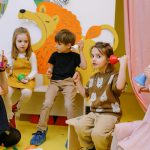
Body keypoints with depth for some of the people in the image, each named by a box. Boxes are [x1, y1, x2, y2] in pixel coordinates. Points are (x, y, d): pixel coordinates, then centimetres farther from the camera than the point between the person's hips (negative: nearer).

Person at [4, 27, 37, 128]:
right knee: (6, 93, -26)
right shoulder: (12, 55, 7)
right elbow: (10, 70, 12)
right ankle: (10, 117, -9)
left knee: (27, 93, -34)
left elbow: (34, 71, -1)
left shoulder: (31, 55, 0)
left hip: (27, 79, -2)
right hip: (13, 78, 3)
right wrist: (7, 70, -11)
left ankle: (17, 106, 1)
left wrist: (28, 78, -18)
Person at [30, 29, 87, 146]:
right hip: (55, 81, 2)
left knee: (69, 104, -27)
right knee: (47, 103, -21)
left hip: (68, 82, -2)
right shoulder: (55, 55, 13)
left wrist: (81, 50, -3)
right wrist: (49, 71, -2)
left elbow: (84, 66, -3)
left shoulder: (74, 56, 7)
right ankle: (41, 131, -10)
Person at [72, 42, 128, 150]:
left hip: (110, 113, -7)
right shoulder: (93, 78, 14)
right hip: (94, 112, 7)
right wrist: (78, 82, 13)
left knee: (97, 133, -29)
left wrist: (123, 65, -33)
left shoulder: (114, 76, -10)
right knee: (79, 126, -17)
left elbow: (120, 86, -34)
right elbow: (86, 94, 25)